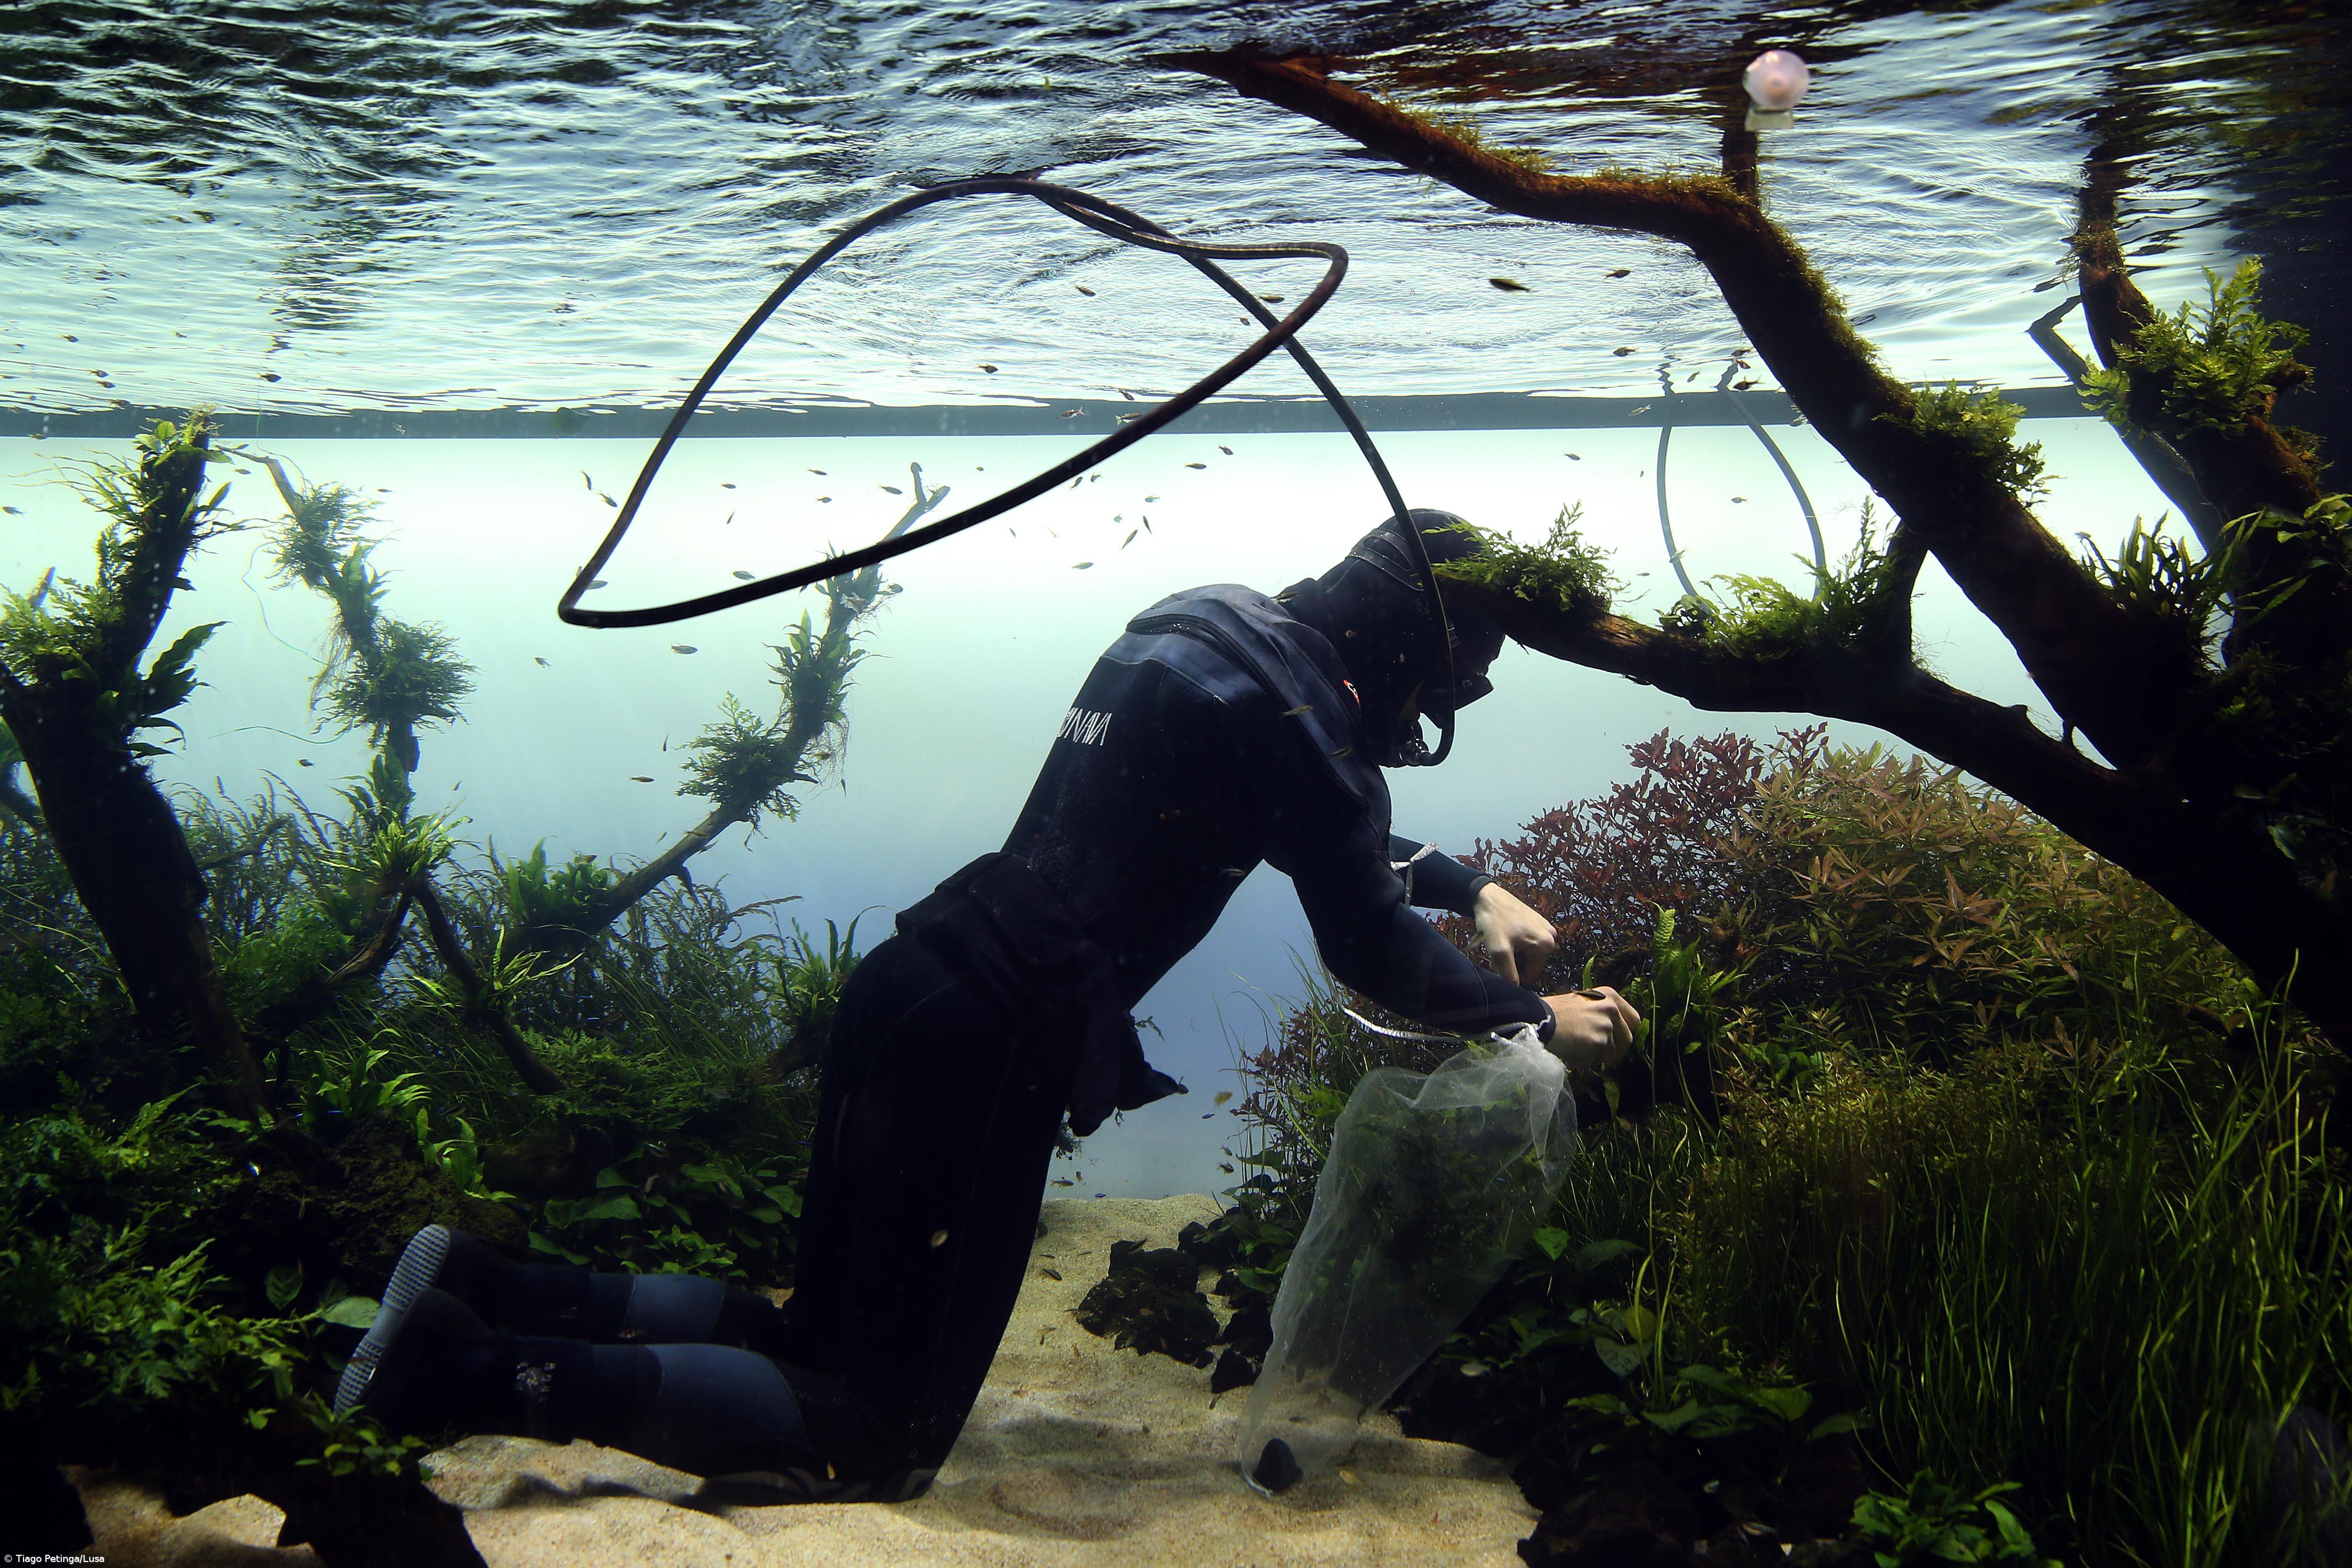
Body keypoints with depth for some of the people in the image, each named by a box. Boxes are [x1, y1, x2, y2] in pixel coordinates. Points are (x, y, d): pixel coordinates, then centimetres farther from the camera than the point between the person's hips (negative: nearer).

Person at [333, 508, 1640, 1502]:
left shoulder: (1217, 629, 17)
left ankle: (483, 1292, 9)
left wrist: (1477, 891, 33)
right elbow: (1370, 949, -7)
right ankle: (480, 1368, -8)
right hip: (988, 1048, -10)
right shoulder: (1287, 699, -12)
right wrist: (1541, 1022, 8)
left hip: (916, 997, 10)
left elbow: (1338, 828, 34)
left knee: (820, 1343, 20)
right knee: (881, 1447, 2)